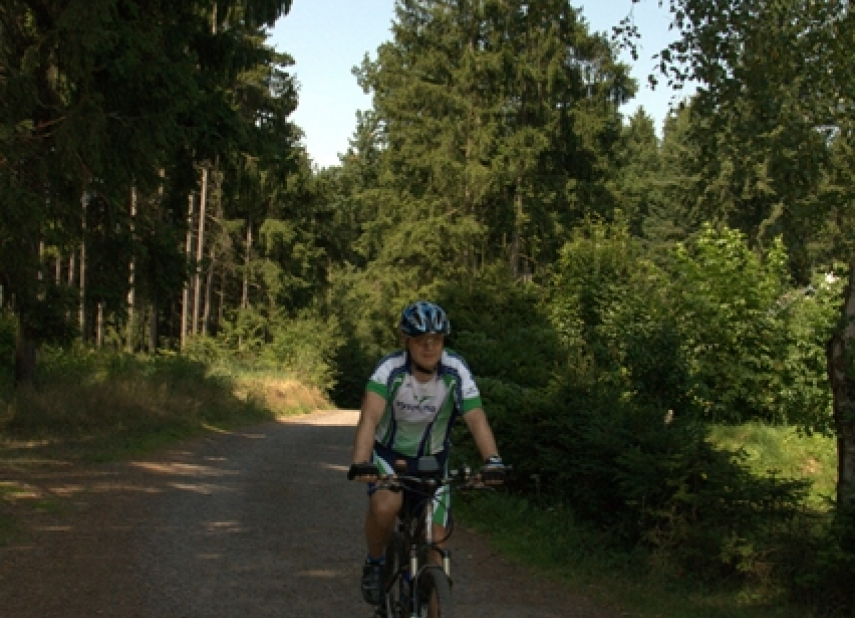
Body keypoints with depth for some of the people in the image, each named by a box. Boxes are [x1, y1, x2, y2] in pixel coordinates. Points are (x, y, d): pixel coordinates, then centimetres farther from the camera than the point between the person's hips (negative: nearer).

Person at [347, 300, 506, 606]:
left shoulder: (456, 371, -21)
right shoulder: (390, 368, -25)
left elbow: (476, 418, -30)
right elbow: (370, 417, -37)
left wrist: (492, 460, -47)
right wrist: (360, 463, -54)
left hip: (431, 457, 2)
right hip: (388, 452, -2)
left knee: (434, 540, -6)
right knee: (385, 508, -30)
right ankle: (374, 564, -1)